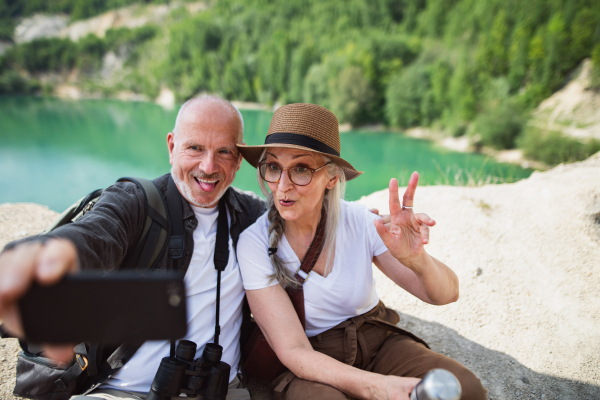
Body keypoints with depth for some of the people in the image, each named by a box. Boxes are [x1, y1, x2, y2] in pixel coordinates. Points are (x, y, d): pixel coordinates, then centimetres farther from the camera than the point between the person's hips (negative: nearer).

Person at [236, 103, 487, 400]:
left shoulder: (359, 222, -13)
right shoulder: (254, 244, -18)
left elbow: (446, 294, -12)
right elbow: (293, 350, -19)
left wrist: (417, 260, -36)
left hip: (379, 342, 3)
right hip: (311, 364, -2)